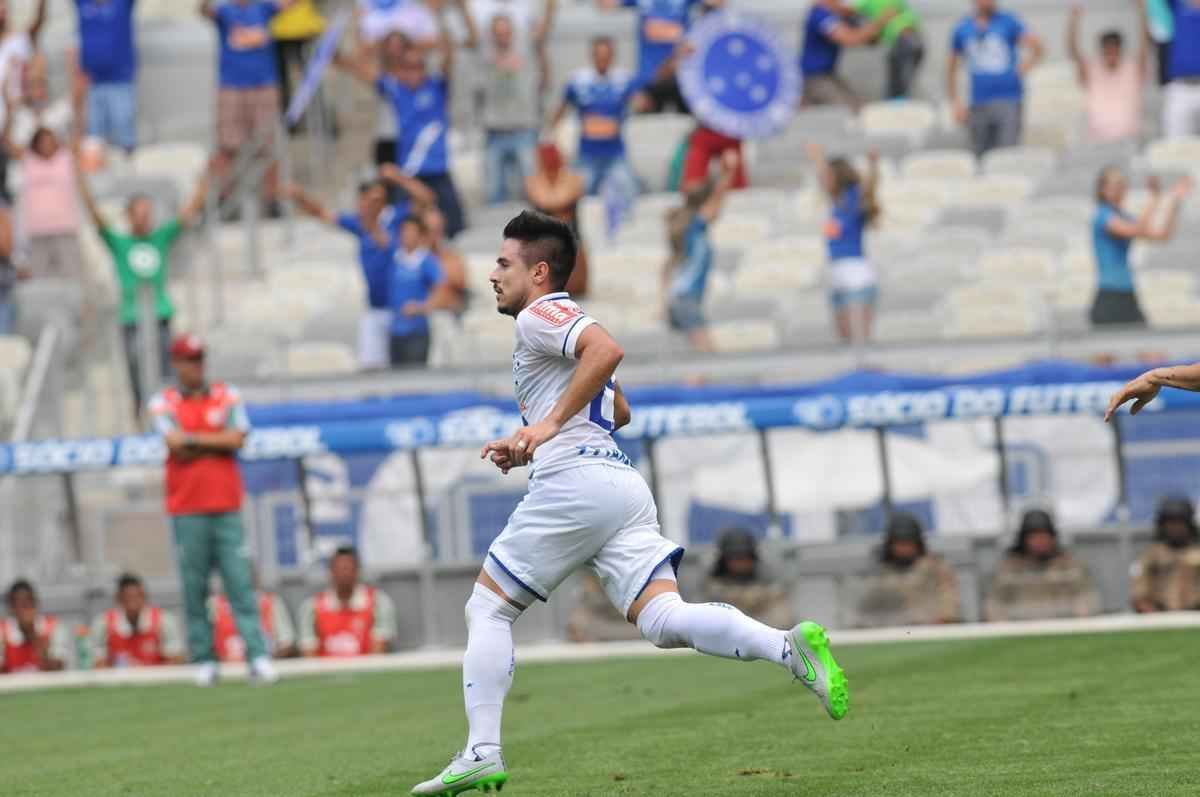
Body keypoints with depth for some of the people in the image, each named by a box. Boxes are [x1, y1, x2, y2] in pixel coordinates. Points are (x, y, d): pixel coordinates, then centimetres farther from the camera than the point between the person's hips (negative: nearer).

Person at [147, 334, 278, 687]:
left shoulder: (227, 396, 11)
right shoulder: (163, 403, 6)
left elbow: (237, 439, -5)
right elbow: (177, 447, -9)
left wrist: (192, 439, -4)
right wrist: (218, 441, -3)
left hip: (227, 506, 1)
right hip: (187, 509, -1)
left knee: (240, 582, -5)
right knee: (194, 587, -2)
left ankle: (258, 658, -11)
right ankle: (204, 662, 2)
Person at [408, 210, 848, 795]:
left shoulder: (539, 315, 0)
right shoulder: (565, 324, 30)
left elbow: (606, 350, -20)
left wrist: (550, 423, -19)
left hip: (573, 483, -9)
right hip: (624, 487, 9)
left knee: (486, 609, 4)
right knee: (662, 620, -8)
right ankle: (790, 647, -29)